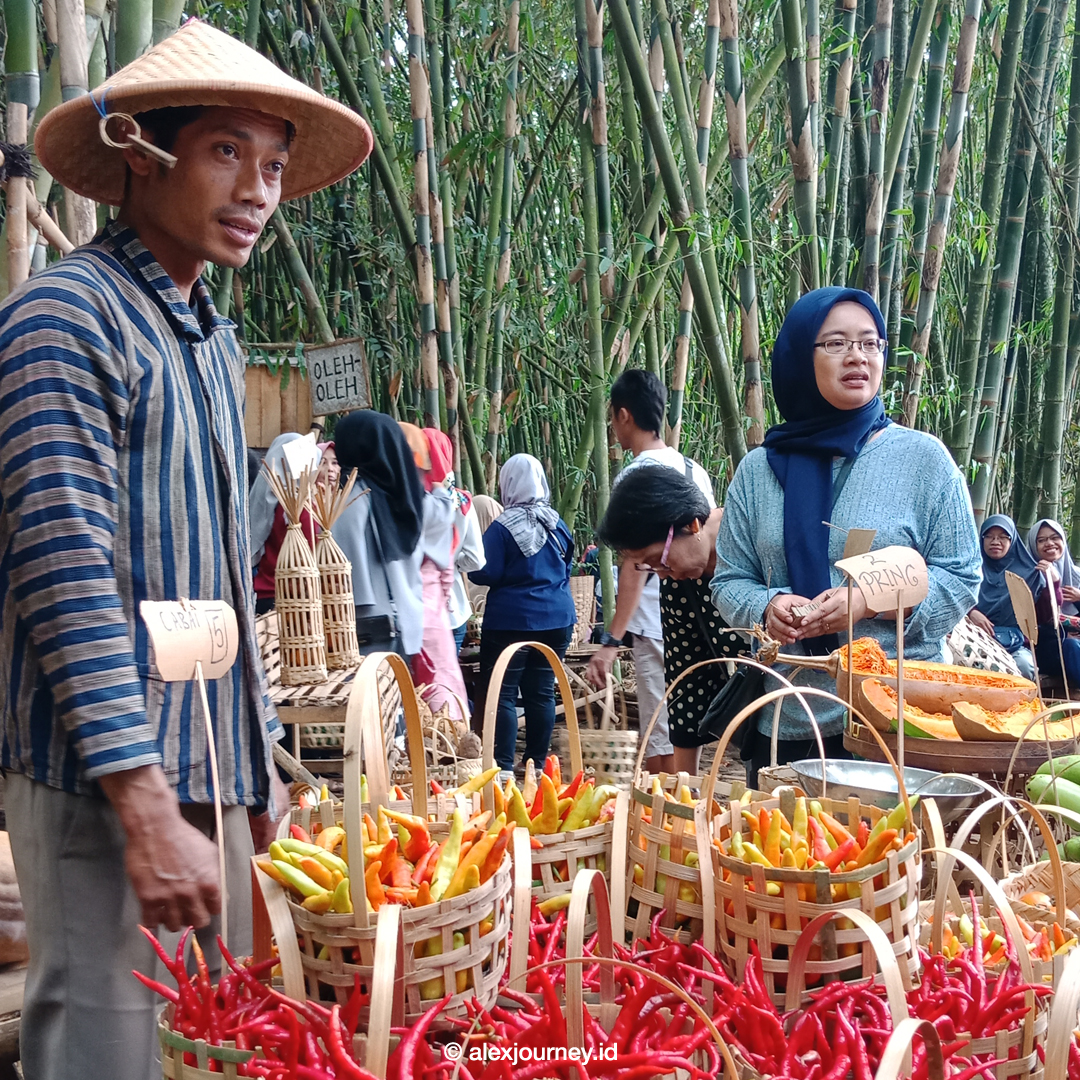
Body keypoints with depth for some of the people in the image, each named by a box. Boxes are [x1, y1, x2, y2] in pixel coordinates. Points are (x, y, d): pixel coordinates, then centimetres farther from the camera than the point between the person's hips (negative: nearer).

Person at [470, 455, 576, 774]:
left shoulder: (503, 528, -12)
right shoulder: (558, 524, 5)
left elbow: (485, 574, -13)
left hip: (511, 620, -6)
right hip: (557, 620, 6)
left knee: (502, 694, 0)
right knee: (542, 693, 10)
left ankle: (503, 766, -2)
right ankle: (536, 764, 17)